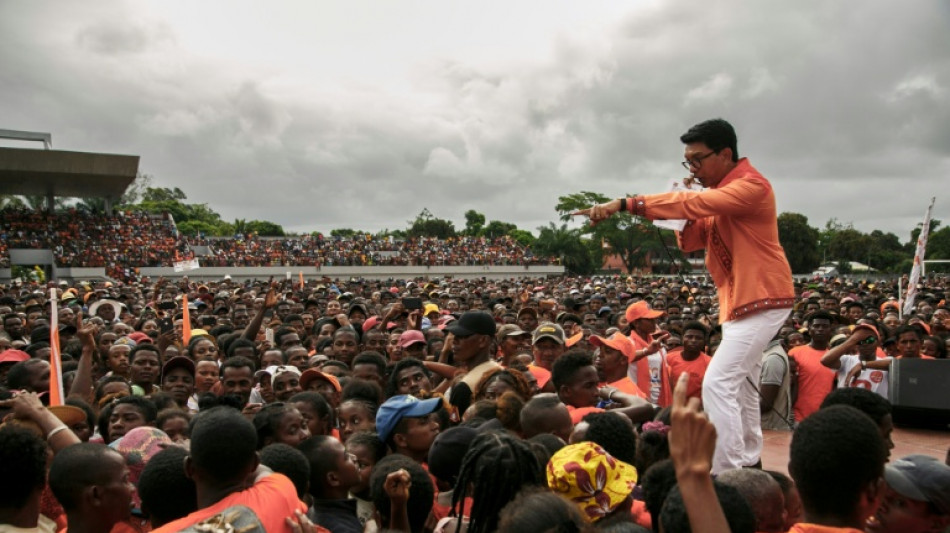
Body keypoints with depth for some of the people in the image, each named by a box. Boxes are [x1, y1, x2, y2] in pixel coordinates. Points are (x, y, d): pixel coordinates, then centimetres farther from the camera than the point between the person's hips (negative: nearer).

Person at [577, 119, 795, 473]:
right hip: (739, 300, 10)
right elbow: (689, 242, 10)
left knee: (718, 384, -17)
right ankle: (748, 464, 33)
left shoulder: (751, 186, -18)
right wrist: (686, 206, -8)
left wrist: (625, 204, -36)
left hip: (761, 299, -10)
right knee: (740, 384, 19)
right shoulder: (716, 194, 11)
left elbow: (693, 204, -32)